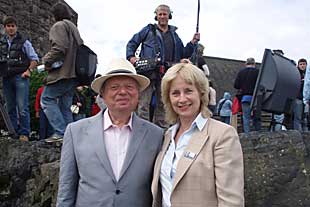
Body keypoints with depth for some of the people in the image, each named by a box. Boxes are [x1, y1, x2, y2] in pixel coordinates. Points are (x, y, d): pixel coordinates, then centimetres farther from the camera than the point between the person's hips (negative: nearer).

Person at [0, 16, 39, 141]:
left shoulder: (23, 42, 5)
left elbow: (35, 59, 5)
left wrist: (28, 70, -8)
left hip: (20, 77, -4)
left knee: (22, 107, -10)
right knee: (10, 108, 7)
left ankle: (24, 134, -7)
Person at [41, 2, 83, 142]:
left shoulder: (59, 26, -5)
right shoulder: (74, 28, 24)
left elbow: (59, 48, -19)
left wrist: (47, 61, -7)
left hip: (62, 73, -9)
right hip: (74, 73, 9)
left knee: (47, 99, -4)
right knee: (65, 106, 12)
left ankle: (60, 132, -12)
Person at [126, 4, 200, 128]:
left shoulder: (174, 35, 21)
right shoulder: (148, 30, 11)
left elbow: (184, 54, 22)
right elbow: (132, 43, 13)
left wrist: (193, 42, 8)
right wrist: (131, 56, -4)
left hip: (166, 75, 4)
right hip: (148, 72, -3)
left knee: (162, 104, 8)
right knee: (143, 103, -10)